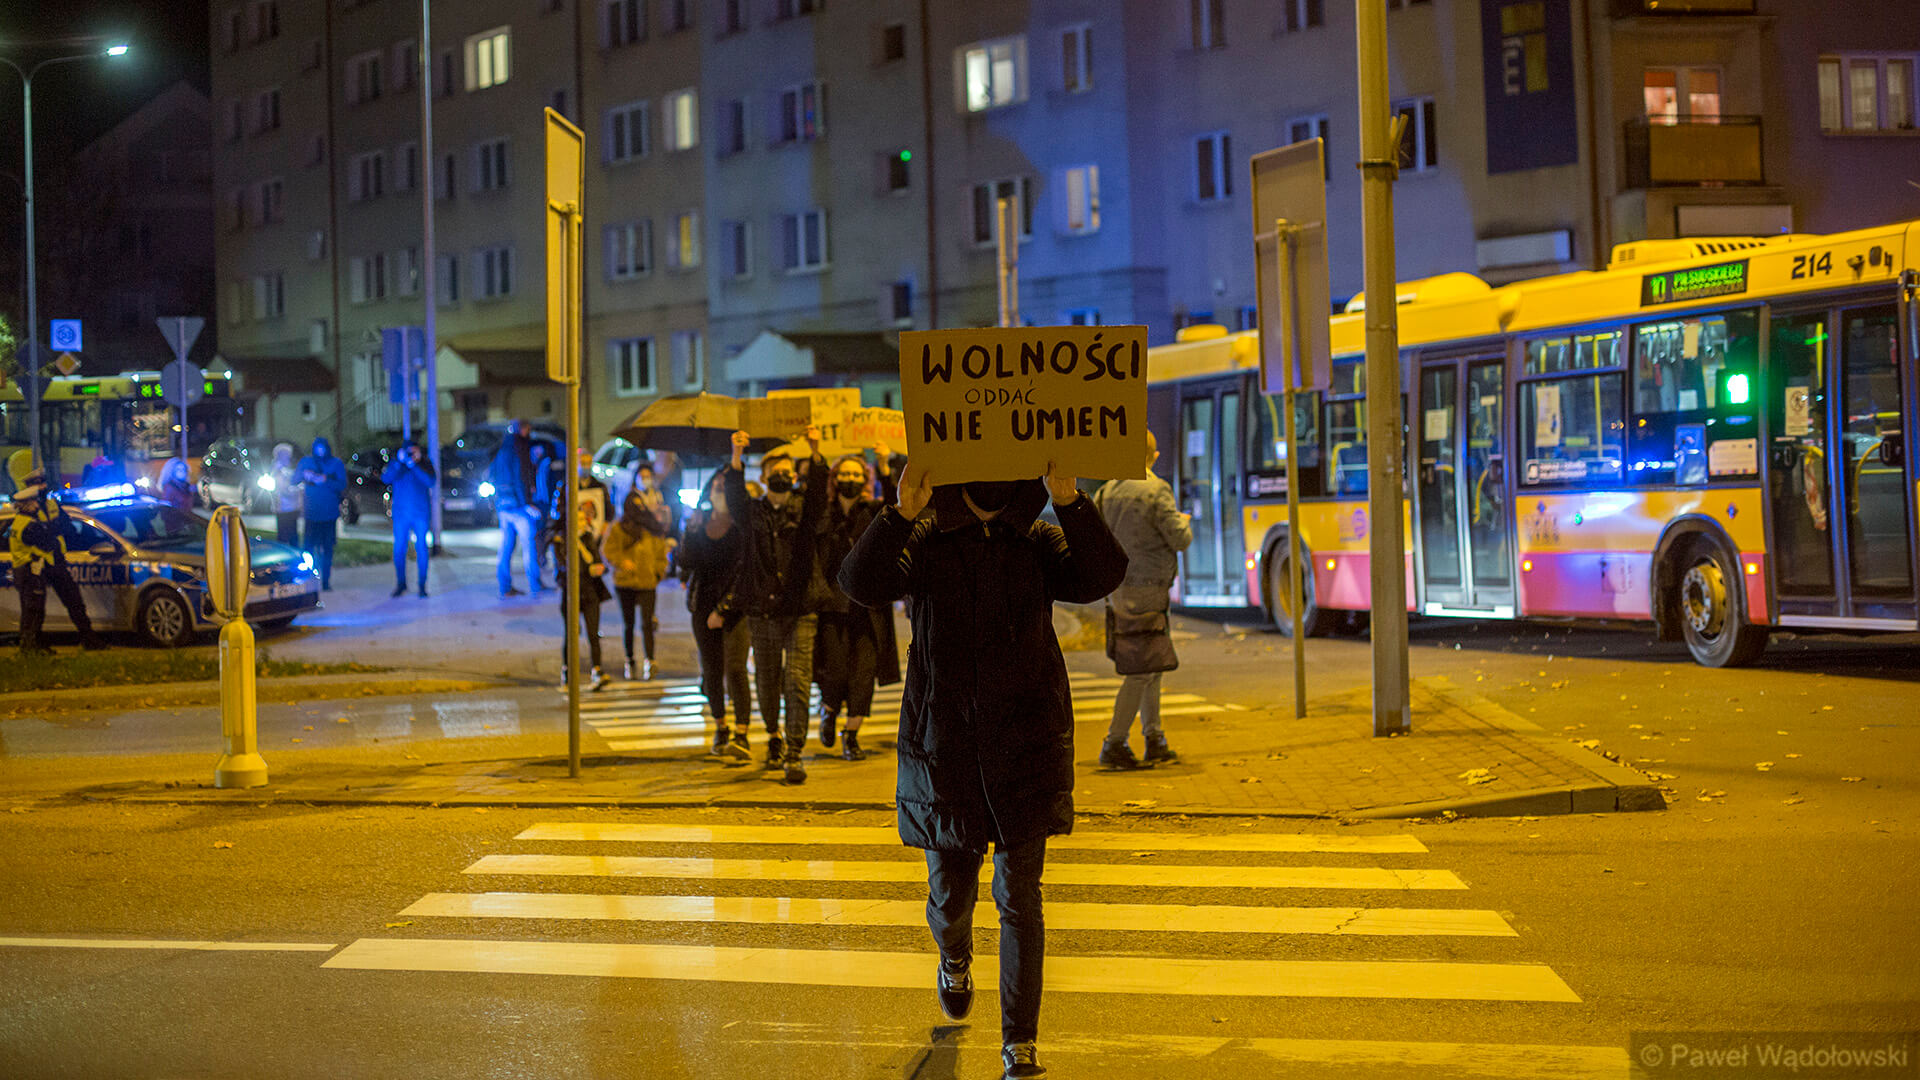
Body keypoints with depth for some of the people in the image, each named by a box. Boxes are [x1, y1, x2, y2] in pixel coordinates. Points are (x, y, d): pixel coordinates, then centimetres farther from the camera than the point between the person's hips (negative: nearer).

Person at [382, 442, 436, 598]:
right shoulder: (395, 464, 7)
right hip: (401, 513, 1)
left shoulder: (425, 465, 5)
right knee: (399, 549, 1)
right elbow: (386, 479, -9)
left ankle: (422, 585, 4)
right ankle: (401, 583, 15)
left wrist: (413, 465, -18)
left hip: (421, 513, -1)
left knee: (421, 547, -2)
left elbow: (430, 481, -12)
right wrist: (399, 462, -18)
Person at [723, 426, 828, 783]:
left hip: (800, 610, -1)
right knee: (767, 682, 11)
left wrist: (815, 453, -31)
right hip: (761, 610, 1)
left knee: (797, 682, -9)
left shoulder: (804, 510, 6)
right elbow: (734, 494, -11)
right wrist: (736, 457, -30)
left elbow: (819, 492, -13)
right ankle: (774, 737, 36)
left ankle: (794, 756, -8)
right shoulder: (753, 512, 7)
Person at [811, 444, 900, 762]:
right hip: (833, 606, 0)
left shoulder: (872, 512, 2)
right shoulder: (823, 515, 6)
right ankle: (828, 712, 27)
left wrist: (885, 468, -27)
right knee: (835, 672, -5)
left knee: (863, 675, -4)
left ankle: (851, 737, 7)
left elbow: (891, 506, -16)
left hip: (868, 606, 0)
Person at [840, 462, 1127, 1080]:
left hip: (1026, 749, 0)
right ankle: (955, 961, 48)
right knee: (950, 890, 11)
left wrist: (1068, 500, -28)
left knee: (1020, 896, -1)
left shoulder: (1038, 544, 3)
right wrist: (901, 513, -34)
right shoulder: (923, 542, -2)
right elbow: (860, 584, -20)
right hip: (944, 749, 0)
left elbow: (1102, 576, -16)